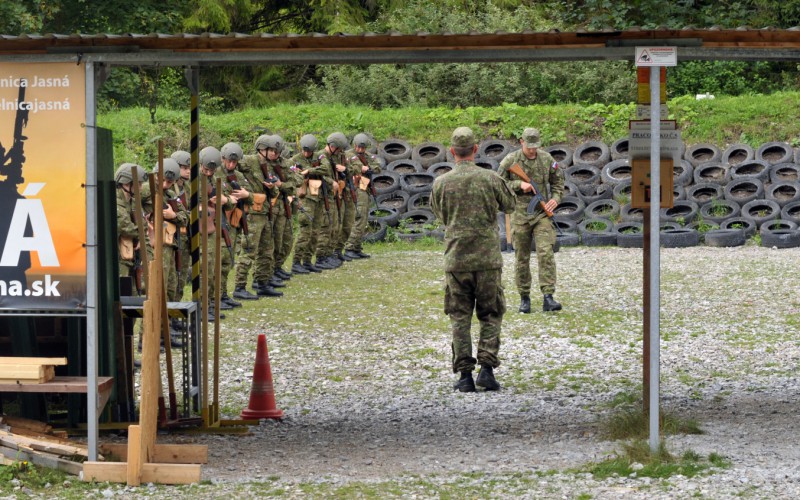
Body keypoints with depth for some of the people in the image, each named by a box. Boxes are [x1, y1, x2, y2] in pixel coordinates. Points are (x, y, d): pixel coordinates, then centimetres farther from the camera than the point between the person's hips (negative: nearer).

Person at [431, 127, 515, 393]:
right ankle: (487, 368, -3)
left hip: (456, 259, 1)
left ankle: (465, 375, 1)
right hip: (487, 258, 0)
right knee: (491, 316, 11)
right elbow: (509, 205, 12)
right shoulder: (491, 179, -6)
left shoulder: (441, 183, -3)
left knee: (460, 318, 7)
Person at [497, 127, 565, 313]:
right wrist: (519, 185, -14)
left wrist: (555, 198, -3)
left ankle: (548, 298, -17)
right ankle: (524, 298, 19)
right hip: (520, 215, -1)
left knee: (546, 253, -14)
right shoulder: (511, 160, -4)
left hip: (542, 214, 1)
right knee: (522, 258, 6)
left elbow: (558, 181, 14)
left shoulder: (547, 159, 3)